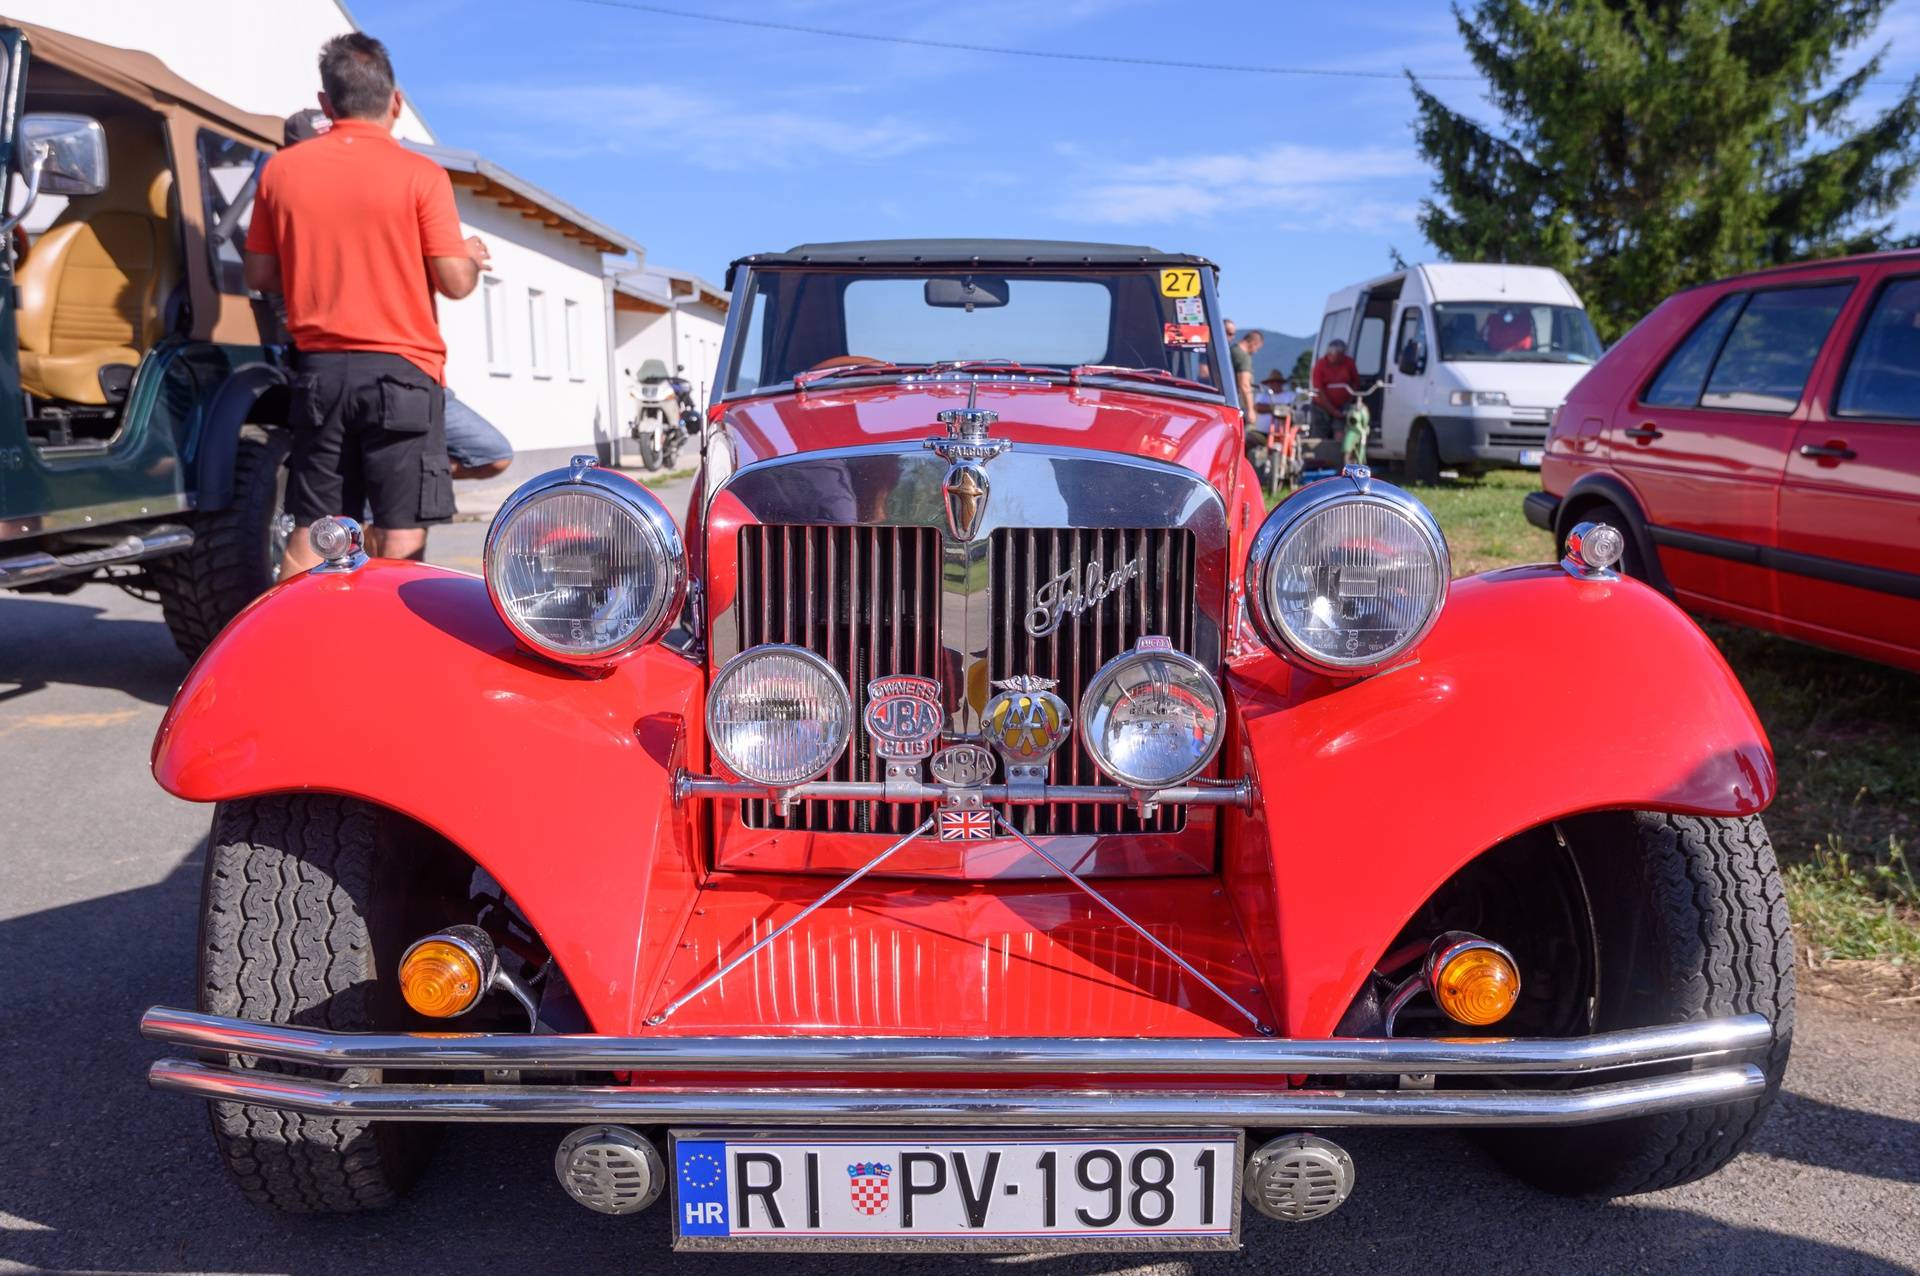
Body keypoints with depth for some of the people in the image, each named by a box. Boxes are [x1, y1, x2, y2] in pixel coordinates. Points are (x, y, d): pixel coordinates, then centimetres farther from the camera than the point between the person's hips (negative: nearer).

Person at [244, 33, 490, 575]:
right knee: (401, 537, -2)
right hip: (401, 372, -4)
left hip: (320, 370, 4)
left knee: (309, 535, 9)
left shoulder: (282, 169, 6)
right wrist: (474, 256, 15)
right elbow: (455, 282, -7)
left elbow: (260, 275, 12)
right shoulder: (419, 174, -6)